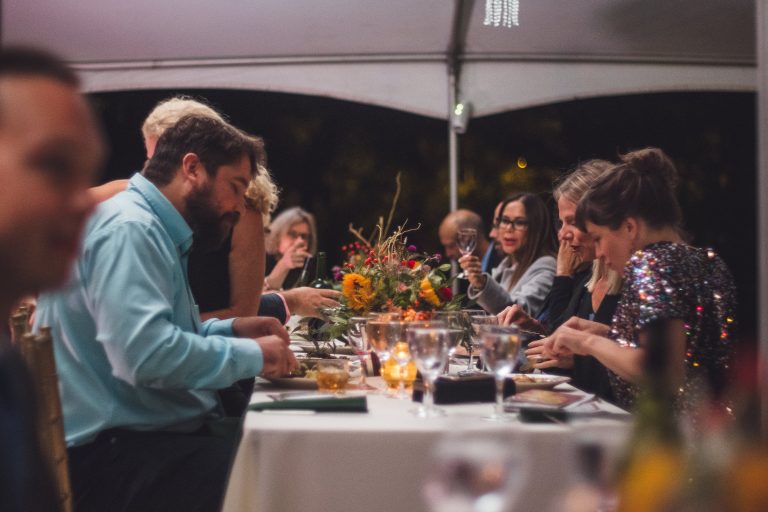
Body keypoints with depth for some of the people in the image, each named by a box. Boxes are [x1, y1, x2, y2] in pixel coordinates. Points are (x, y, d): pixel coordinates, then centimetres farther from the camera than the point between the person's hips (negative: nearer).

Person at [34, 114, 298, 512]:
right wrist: (252, 355, -14)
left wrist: (230, 331, 11)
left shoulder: (150, 228, 18)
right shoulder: (129, 227, -15)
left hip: (156, 430, 10)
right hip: (114, 451, -10)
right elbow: (146, 354, -27)